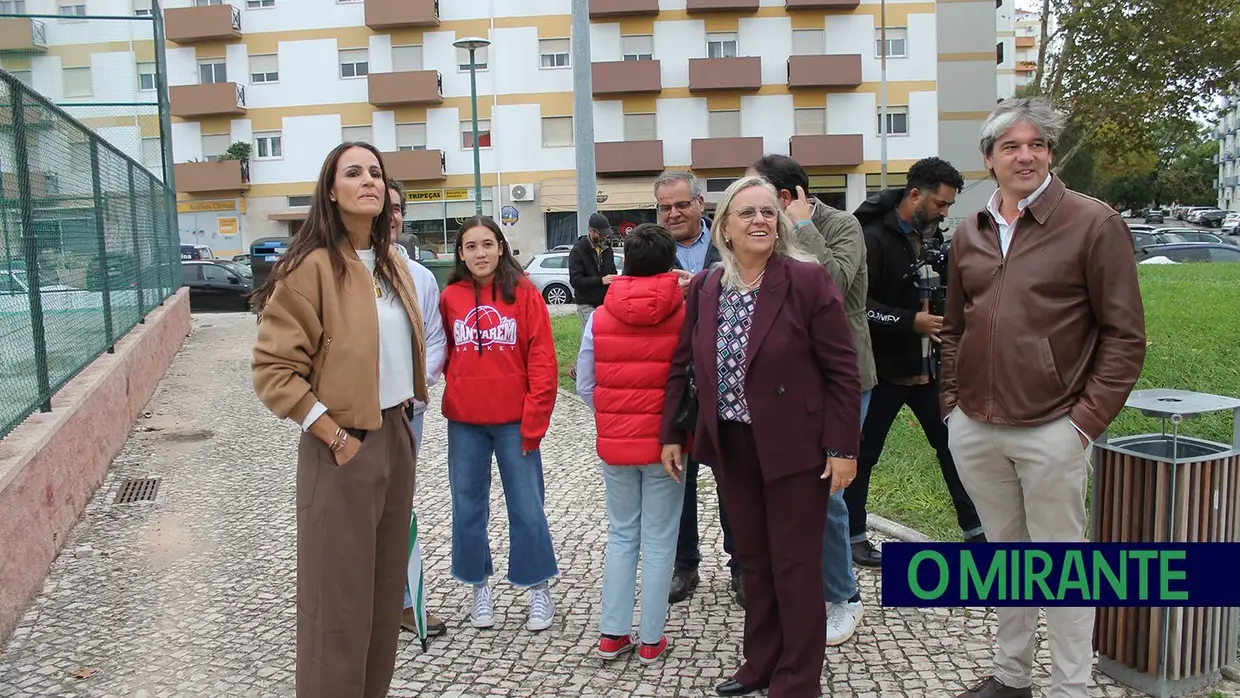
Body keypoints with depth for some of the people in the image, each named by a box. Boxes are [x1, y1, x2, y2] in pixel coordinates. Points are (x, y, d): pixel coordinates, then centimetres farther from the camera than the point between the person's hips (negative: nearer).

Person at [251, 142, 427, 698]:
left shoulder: (392, 266, 9)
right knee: (340, 593, 3)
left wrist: (405, 411, 13)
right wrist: (332, 433, -17)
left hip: (396, 436, 7)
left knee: (386, 582, 17)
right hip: (344, 446, -7)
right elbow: (272, 368, -17)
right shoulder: (311, 266, -14)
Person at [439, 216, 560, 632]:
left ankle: (539, 590, 21)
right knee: (468, 508, 10)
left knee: (527, 508, 4)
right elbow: (444, 355, 12)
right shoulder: (450, 297, 3)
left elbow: (542, 359, -7)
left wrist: (534, 418, -11)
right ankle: (479, 588, 27)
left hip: (514, 421, -2)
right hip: (464, 422, 3)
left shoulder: (524, 293, -4)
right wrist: (454, 391, -2)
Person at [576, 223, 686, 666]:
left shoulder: (600, 317, -3)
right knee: (659, 542, 9)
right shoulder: (686, 313, -12)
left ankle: (613, 634, 22)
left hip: (614, 444, 3)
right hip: (664, 443, -3)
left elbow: (585, 385, 2)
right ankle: (651, 641, 18)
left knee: (621, 536, 18)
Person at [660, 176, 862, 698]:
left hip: (794, 447, -5)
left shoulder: (807, 280, -11)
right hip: (730, 447, 5)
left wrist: (843, 446, -12)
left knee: (795, 566, 5)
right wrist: (671, 433, 10)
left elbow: (842, 371, -10)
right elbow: (681, 365, 11)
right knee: (753, 560, 15)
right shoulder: (704, 289, 4)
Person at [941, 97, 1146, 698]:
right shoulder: (969, 234, 10)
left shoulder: (1093, 223, -6)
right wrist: (952, 399, 9)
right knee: (1003, 553, 17)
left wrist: (1088, 418, -12)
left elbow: (1124, 334, -7)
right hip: (973, 430, 5)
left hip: (1051, 433, -5)